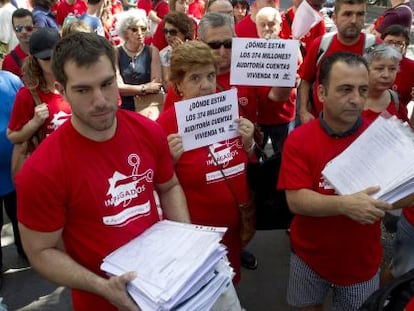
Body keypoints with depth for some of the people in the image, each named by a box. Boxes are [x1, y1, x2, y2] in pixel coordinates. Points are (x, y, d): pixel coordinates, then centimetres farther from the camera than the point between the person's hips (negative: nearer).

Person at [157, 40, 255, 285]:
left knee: (231, 283, 24)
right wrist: (169, 160, -27)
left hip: (235, 224, 5)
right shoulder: (166, 123, -16)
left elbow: (247, 166, 11)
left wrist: (248, 143, -8)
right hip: (193, 231, -5)